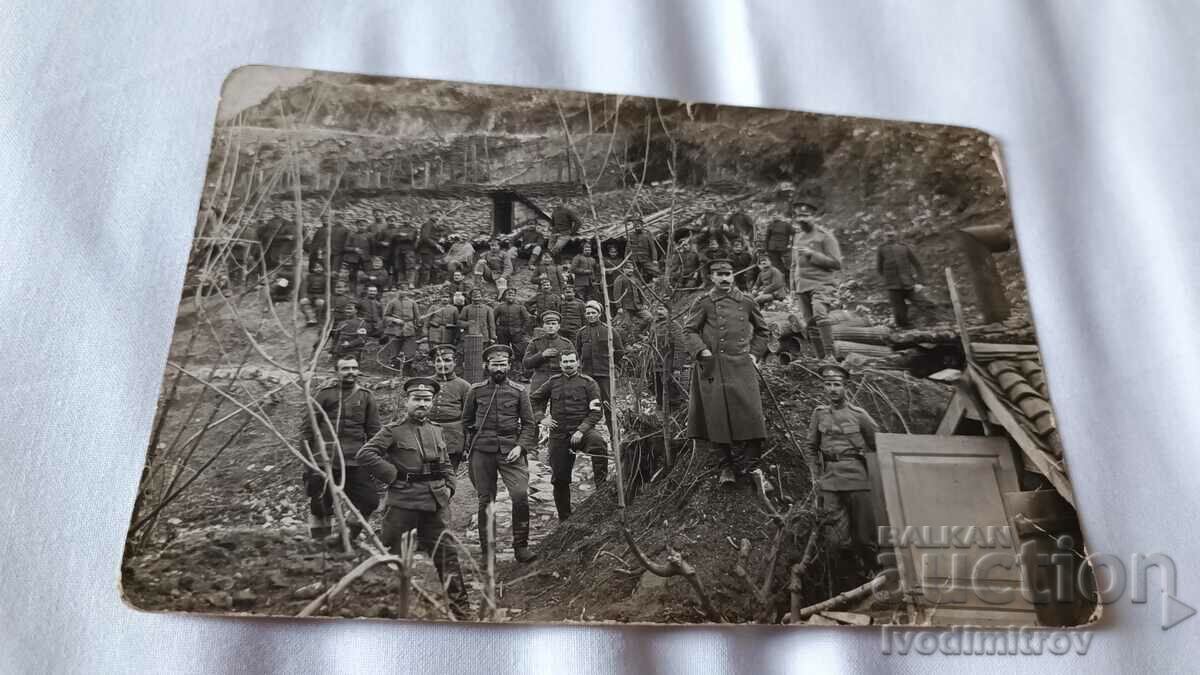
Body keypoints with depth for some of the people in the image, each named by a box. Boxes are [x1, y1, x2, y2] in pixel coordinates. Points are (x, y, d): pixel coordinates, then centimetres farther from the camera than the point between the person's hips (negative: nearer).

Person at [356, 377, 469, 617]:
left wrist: (448, 487, 7)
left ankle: (459, 606, 17)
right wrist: (392, 475, -13)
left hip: (436, 501, 5)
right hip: (403, 501, -5)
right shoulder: (393, 431, -6)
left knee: (446, 552, 8)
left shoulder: (437, 430, 12)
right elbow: (365, 455, -15)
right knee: (393, 552, 6)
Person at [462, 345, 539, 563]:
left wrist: (520, 446, -7)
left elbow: (529, 424, 7)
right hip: (482, 452, 1)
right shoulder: (476, 390, 6)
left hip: (510, 451, -1)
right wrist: (470, 447, 10)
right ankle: (487, 550, 19)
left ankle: (520, 547, -1)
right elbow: (466, 421, 16)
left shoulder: (519, 391, 4)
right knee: (485, 501, 6)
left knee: (520, 495, -14)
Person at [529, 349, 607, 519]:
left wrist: (581, 430, -17)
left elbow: (595, 412, -5)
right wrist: (541, 418, 5)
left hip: (582, 430, -3)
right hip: (559, 435, 3)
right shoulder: (553, 382, 9)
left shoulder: (588, 383, 1)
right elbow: (533, 399, 20)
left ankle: (602, 484, -25)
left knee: (598, 442, -38)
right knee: (560, 479, 7)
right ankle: (564, 517, 24)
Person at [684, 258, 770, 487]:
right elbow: (689, 331, 4)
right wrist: (702, 350, -11)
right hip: (713, 368, -1)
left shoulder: (746, 302, 8)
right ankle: (726, 467, 14)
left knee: (750, 414, -6)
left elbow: (762, 330, 20)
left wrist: (754, 354, 9)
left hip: (742, 367, 2)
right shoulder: (704, 303, 2)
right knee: (718, 418, 0)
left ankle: (747, 465, 8)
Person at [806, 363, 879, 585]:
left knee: (865, 537, 4)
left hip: (858, 480, -1)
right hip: (830, 481, 1)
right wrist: (816, 476, 9)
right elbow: (811, 448, 15)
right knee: (840, 541, -4)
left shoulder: (859, 415, 0)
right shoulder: (819, 414, 7)